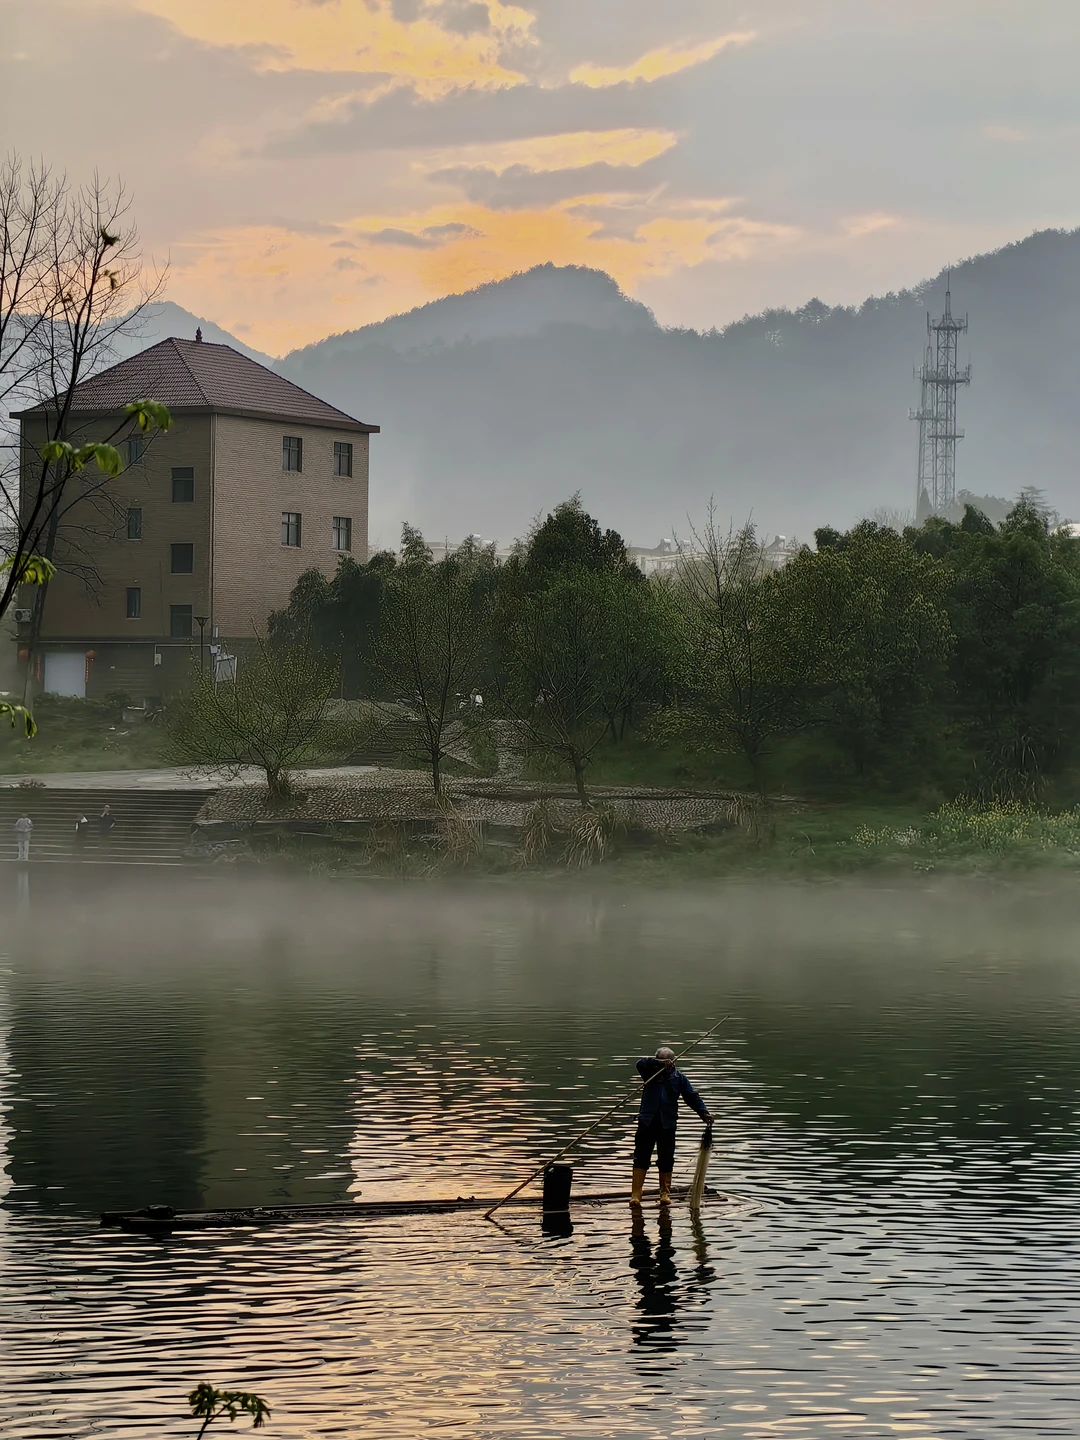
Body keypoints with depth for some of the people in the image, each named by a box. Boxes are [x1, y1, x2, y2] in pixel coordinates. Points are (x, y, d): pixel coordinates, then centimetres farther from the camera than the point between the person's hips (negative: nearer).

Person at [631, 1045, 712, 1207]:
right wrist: (659, 1063, -24)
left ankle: (665, 1193, 14)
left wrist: (704, 1113, -7)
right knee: (641, 1158, -4)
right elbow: (641, 1063, -13)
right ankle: (636, 1194, -4)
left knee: (666, 1160, 4)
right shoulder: (651, 1072, 7)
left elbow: (692, 1097, 5)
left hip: (667, 1125, 1)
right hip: (647, 1122, -1)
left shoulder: (678, 1077, 9)